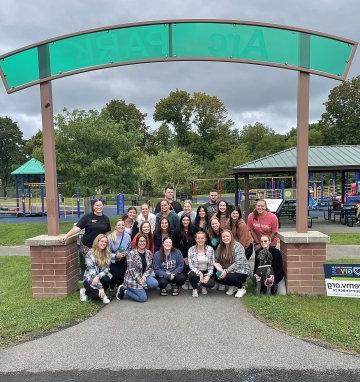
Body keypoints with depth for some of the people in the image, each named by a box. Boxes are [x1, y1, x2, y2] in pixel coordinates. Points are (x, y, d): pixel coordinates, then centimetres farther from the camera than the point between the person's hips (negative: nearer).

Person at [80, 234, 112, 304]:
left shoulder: (108, 254, -2)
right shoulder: (90, 254, -16)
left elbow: (106, 269, -7)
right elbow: (92, 272, -21)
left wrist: (98, 277, -28)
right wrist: (100, 287, -25)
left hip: (101, 277, 4)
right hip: (90, 279, -4)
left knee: (107, 279, -31)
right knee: (98, 295, -26)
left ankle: (103, 295, -3)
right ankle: (85, 291, 5)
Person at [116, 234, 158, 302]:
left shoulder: (149, 253, 4)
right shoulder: (132, 254, -13)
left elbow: (150, 267, 5)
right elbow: (131, 269, -15)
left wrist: (144, 276, -12)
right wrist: (139, 280, -19)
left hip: (144, 276, 5)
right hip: (133, 279, -5)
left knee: (154, 283, -24)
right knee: (143, 298, -17)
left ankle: (140, 289, 4)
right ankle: (124, 290, 5)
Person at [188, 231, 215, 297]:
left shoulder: (210, 249, -3)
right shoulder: (191, 249, -6)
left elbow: (212, 265, -2)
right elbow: (190, 265, -10)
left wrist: (208, 276, -17)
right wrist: (199, 274, -23)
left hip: (206, 272, 1)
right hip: (196, 272, -1)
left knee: (211, 284, -29)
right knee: (191, 275, -35)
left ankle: (203, 285, 12)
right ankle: (195, 289, 0)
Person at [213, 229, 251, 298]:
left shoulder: (237, 246, -17)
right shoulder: (220, 247, 2)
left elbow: (238, 263, -24)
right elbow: (216, 260, 3)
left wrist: (226, 271, -28)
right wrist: (218, 266, -19)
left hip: (241, 270, -6)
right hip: (228, 271, 6)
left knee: (230, 277, -33)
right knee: (216, 277, -17)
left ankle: (241, 289, 1)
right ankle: (233, 287, 11)